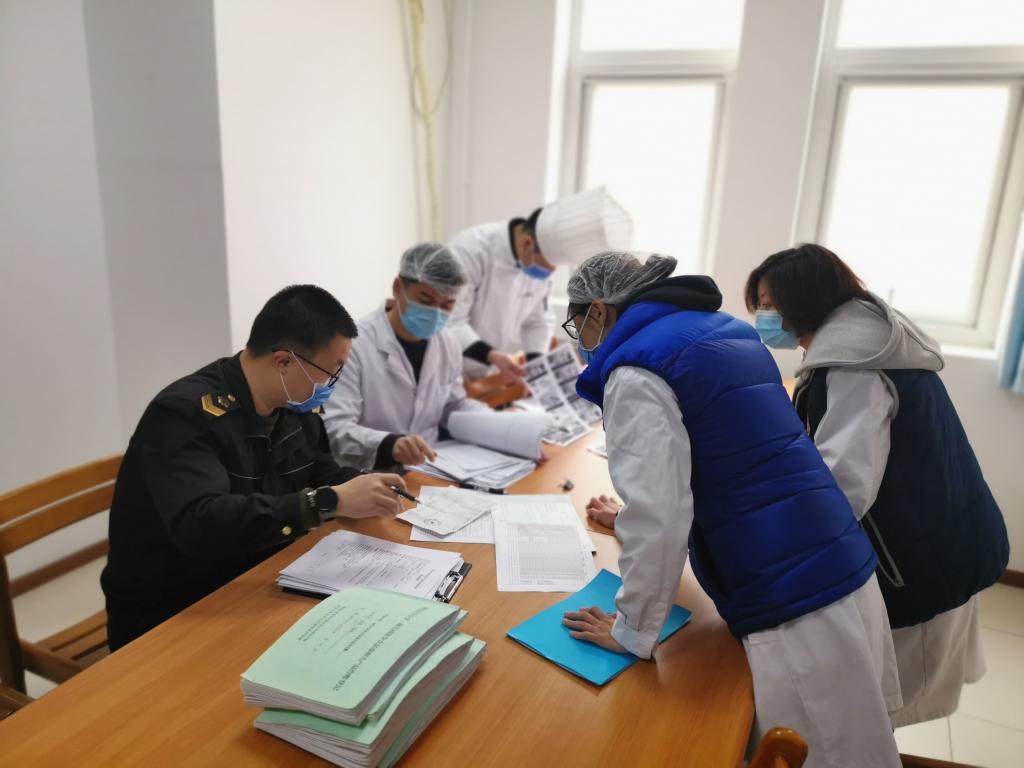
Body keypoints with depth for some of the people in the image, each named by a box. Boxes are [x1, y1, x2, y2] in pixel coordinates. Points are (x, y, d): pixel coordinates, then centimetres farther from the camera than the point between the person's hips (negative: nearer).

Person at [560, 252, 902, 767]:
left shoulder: (636, 371, -14)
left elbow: (659, 522, -22)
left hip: (793, 612, -8)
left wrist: (631, 631, -6)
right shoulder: (724, 330, 13)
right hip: (843, 573, 8)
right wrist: (630, 520, 34)